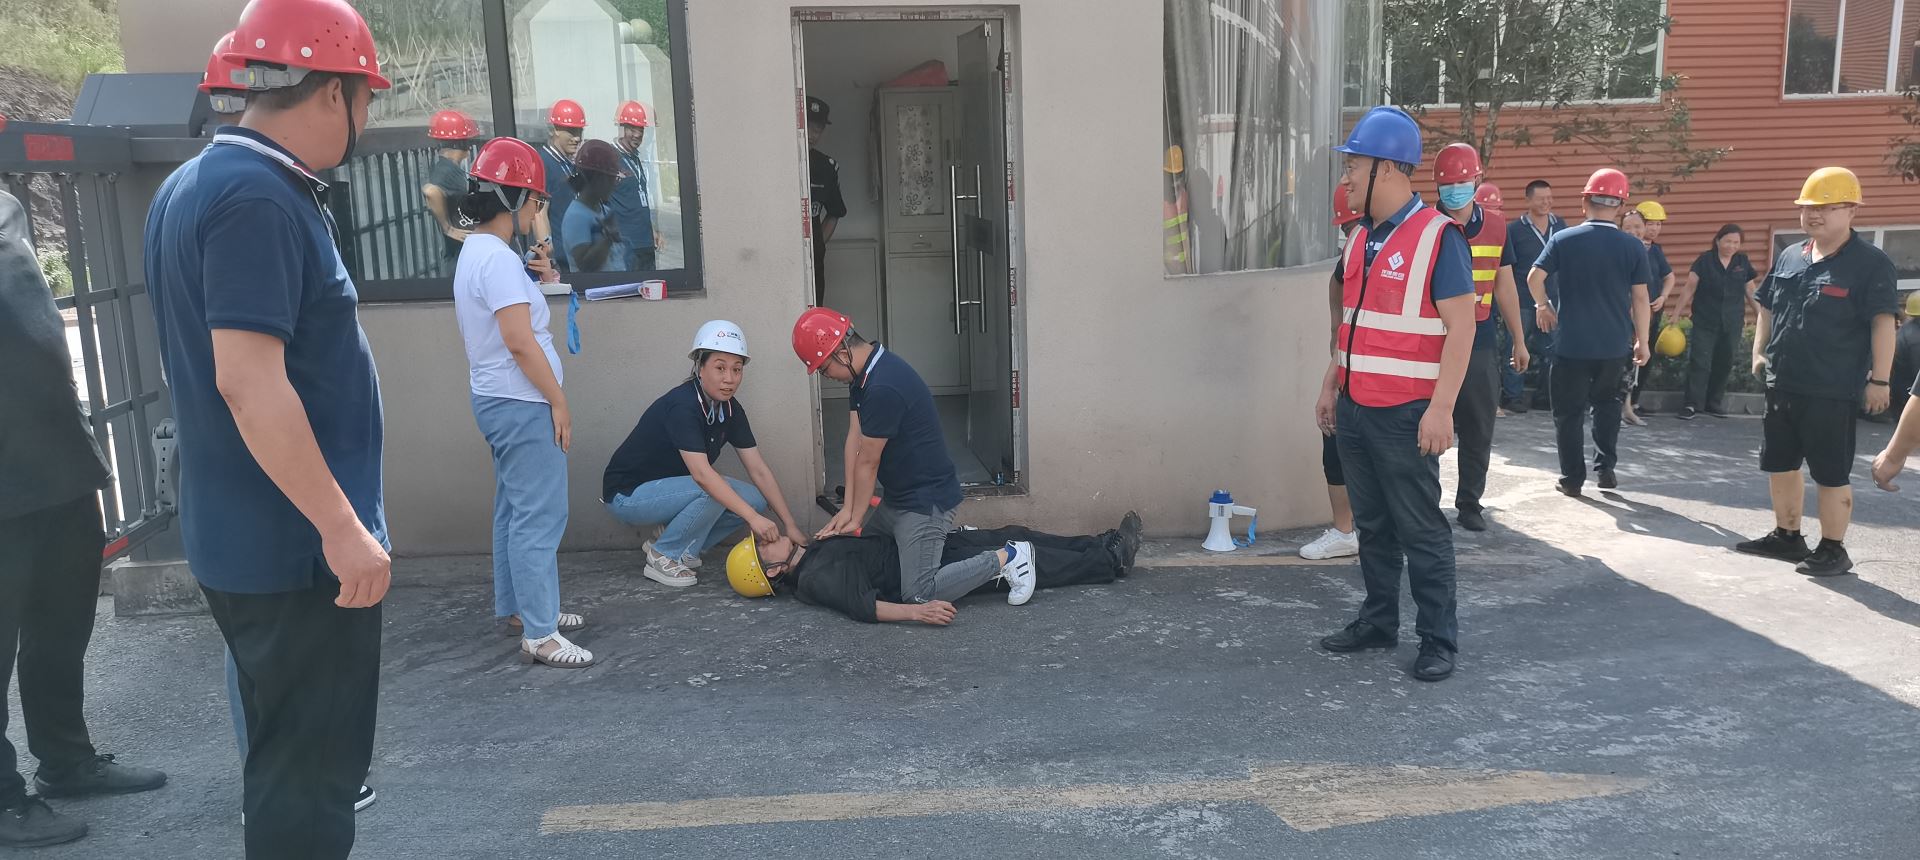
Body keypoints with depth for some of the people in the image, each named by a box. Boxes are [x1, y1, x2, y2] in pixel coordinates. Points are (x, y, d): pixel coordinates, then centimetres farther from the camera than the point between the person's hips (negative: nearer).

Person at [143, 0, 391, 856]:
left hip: (243, 534, 10)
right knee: (310, 774, 2)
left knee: (290, 757, 22)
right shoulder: (258, 198, -20)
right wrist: (342, 526, -23)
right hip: (294, 544, -10)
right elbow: (248, 380, -27)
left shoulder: (193, 183, 12)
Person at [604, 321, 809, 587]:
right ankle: (663, 557, -10)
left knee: (755, 500, -9)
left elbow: (759, 470, -4)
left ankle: (681, 549, 5)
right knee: (713, 493, -31)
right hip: (627, 494, -8)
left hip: (667, 489, 8)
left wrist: (790, 526, -11)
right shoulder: (682, 406, -28)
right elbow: (701, 473, -38)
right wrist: (753, 518, -43)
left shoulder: (730, 409, -4)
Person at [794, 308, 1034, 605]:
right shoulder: (864, 372, 3)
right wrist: (848, 508, -3)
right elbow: (854, 438, 0)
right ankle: (949, 537, 28)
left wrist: (857, 518, -6)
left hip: (927, 500, -10)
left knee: (918, 594, -14)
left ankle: (1005, 559, -1)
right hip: (899, 496, 10)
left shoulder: (883, 388, -29)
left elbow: (867, 462, -19)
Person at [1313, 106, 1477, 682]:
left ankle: (1439, 640, 12)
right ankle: (1379, 621, 28)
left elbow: (1460, 326, -15)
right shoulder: (1361, 239, 12)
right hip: (1354, 408, 7)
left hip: (1405, 415, -7)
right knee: (1372, 524, 15)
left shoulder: (1438, 237, -12)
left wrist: (1441, 408, -19)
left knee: (1420, 529, 1)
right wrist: (1331, 386, 17)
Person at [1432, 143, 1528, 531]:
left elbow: (1504, 286, 15)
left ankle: (1469, 503, 19)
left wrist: (1519, 340, 17)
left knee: (1479, 430, 8)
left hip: (1482, 344, 3)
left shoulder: (1495, 226, 8)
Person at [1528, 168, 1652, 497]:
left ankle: (1572, 478, 9)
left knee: (1569, 411, 7)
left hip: (1571, 343, -2)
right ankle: (1606, 469, 19)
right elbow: (1641, 299, -1)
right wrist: (1642, 341, 8)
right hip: (1615, 344, 2)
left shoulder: (1563, 239, -5)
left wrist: (1543, 306, 8)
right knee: (1607, 403, 22)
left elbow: (1534, 278, -11)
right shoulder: (1633, 247, -3)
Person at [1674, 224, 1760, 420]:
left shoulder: (1742, 262, 7)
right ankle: (1692, 405, -6)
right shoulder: (1705, 260, -3)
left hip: (1732, 323, 4)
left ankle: (1714, 403, 19)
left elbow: (1750, 290, 14)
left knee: (1724, 363, 8)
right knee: (1699, 362, -7)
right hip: (1705, 322, -4)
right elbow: (1690, 286, -6)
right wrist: (1680, 309, -14)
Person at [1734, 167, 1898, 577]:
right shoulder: (1789, 256, 10)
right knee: (1780, 464, 15)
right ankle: (1786, 536, 28)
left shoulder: (1871, 263, -9)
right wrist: (1759, 351, 8)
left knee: (1832, 473, 1)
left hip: (1833, 391, -7)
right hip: (1782, 384, 7)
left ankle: (1833, 549, 11)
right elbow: (1767, 308, 19)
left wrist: (1879, 379, -15)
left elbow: (1882, 323, -11)